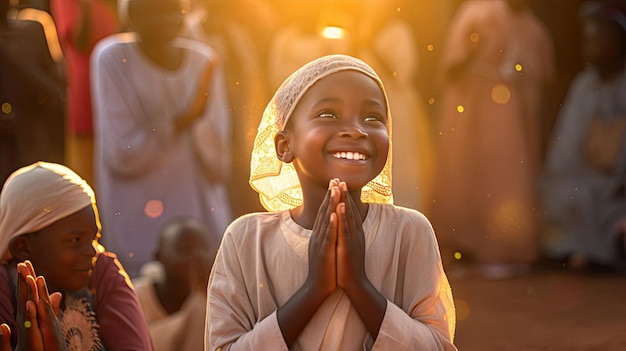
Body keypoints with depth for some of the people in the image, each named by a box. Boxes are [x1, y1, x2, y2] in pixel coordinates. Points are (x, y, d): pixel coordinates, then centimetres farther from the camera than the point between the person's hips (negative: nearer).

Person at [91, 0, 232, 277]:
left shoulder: (204, 61, 2)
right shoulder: (112, 58, -6)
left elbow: (219, 168, -1)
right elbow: (121, 158, -10)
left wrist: (199, 117, -17)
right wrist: (182, 120, -18)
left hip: (201, 220, 3)